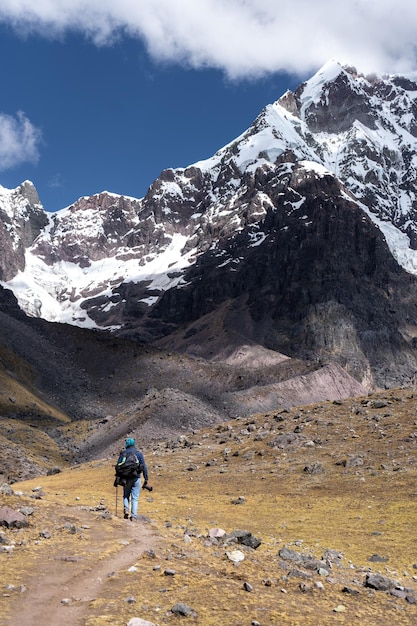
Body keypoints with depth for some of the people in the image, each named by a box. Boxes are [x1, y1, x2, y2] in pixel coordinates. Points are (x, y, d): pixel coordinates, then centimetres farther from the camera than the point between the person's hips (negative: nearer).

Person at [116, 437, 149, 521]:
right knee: (135, 498, 5)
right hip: (136, 478, 0)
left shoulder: (123, 453, 2)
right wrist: (146, 479, 0)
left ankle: (126, 508, -5)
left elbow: (118, 466, 0)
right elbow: (144, 467, -4)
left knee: (126, 496, 19)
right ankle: (134, 516, -1)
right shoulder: (139, 453, 1)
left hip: (126, 478, 1)